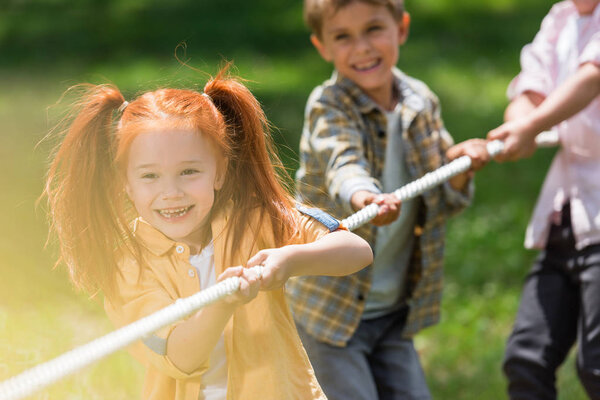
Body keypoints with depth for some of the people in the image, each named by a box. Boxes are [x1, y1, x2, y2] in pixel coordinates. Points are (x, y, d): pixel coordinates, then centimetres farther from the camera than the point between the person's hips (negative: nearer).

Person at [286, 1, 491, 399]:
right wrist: (362, 197, -58)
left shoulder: (421, 103, 2)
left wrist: (459, 167, -15)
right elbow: (342, 164, -36)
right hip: (329, 310, -6)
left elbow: (442, 203, 7)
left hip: (393, 313, 6)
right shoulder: (328, 108, -14)